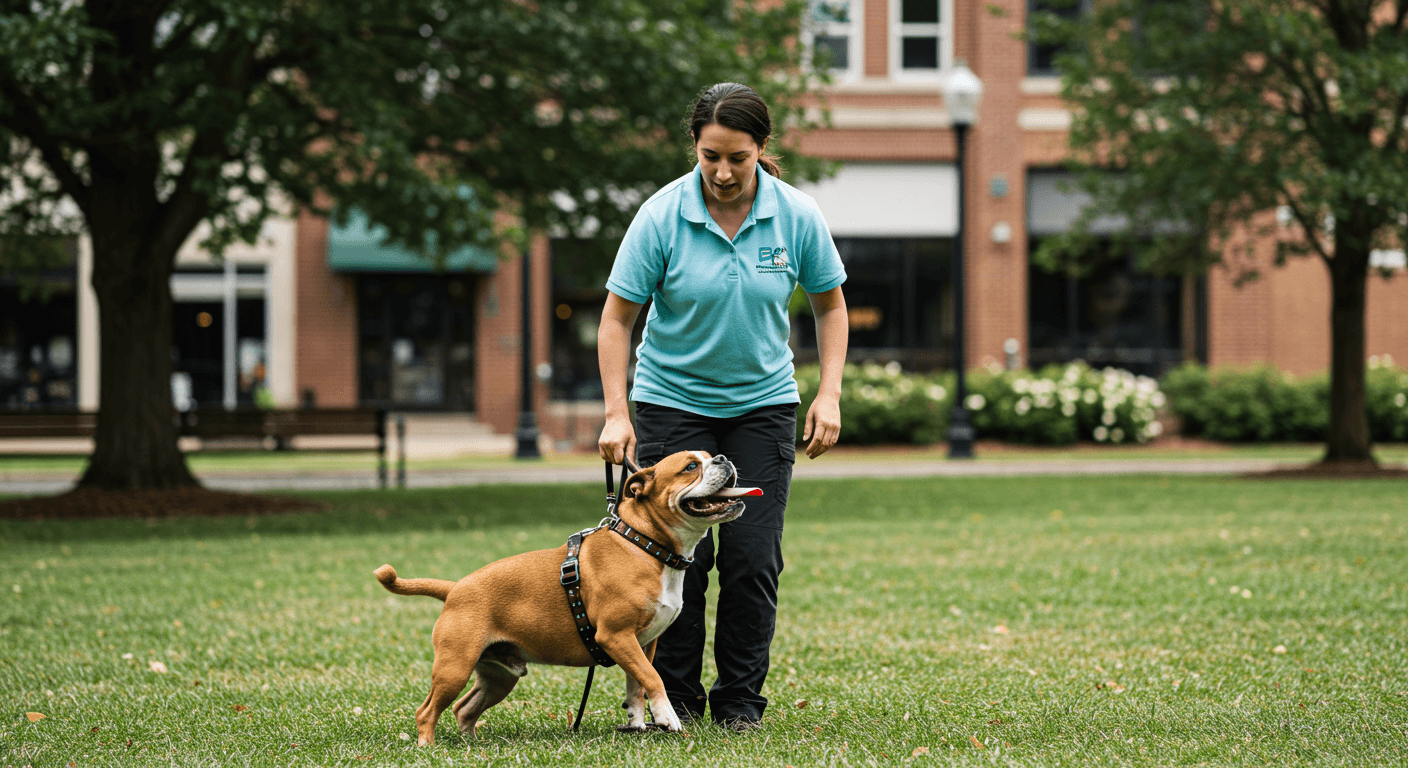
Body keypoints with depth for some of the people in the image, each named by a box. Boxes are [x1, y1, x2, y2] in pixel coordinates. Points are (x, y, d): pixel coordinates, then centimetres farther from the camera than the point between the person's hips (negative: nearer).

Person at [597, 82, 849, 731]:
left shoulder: (797, 216, -10)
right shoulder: (661, 216, -15)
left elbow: (830, 306, 5)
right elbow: (616, 319, -9)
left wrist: (829, 394, -5)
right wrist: (617, 413, -16)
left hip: (763, 403, 1)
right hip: (673, 402, -1)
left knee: (752, 557, -4)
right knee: (681, 554, -6)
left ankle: (740, 698, 9)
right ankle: (675, 697, 8)